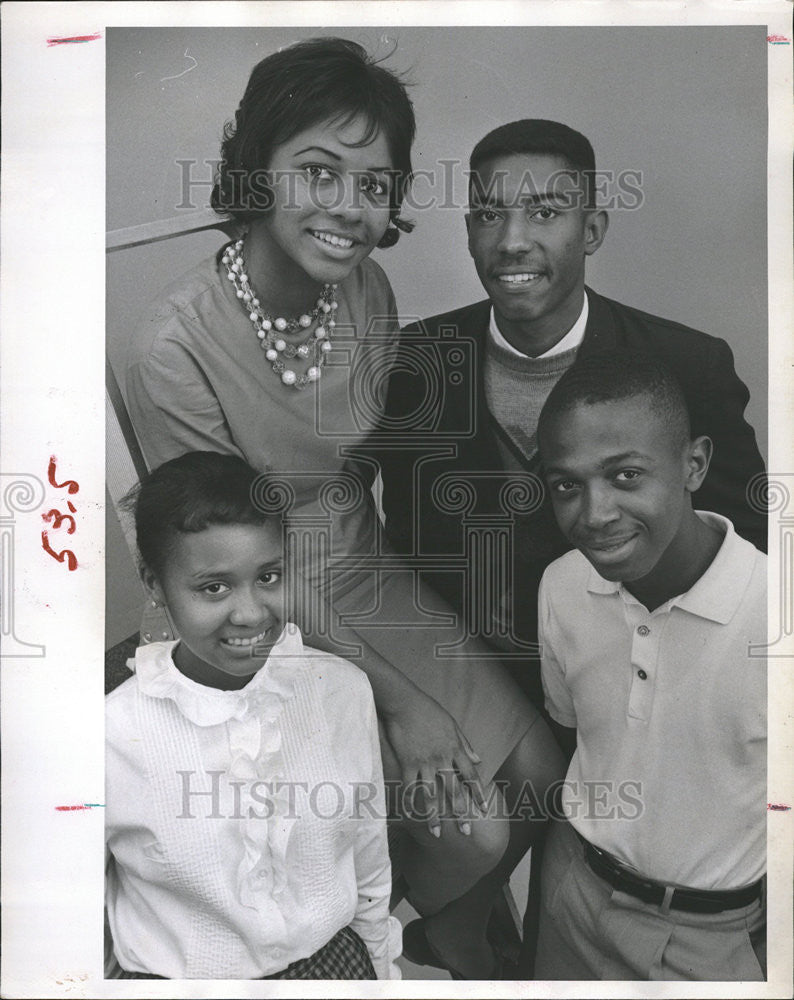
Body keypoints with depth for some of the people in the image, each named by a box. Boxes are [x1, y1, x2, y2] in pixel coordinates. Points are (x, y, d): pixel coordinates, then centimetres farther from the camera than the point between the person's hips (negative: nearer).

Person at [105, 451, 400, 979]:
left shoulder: (344, 689, -14)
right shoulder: (115, 734, -23)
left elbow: (371, 873, 0)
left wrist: (384, 969, 9)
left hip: (335, 961, 2)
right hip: (178, 976, -2)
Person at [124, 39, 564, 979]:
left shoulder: (368, 289, -7)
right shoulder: (174, 345, -25)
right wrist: (400, 702, -17)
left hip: (377, 582, 6)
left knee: (541, 775, 3)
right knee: (472, 832, -8)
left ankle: (444, 926, 36)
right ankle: (456, 953, 31)